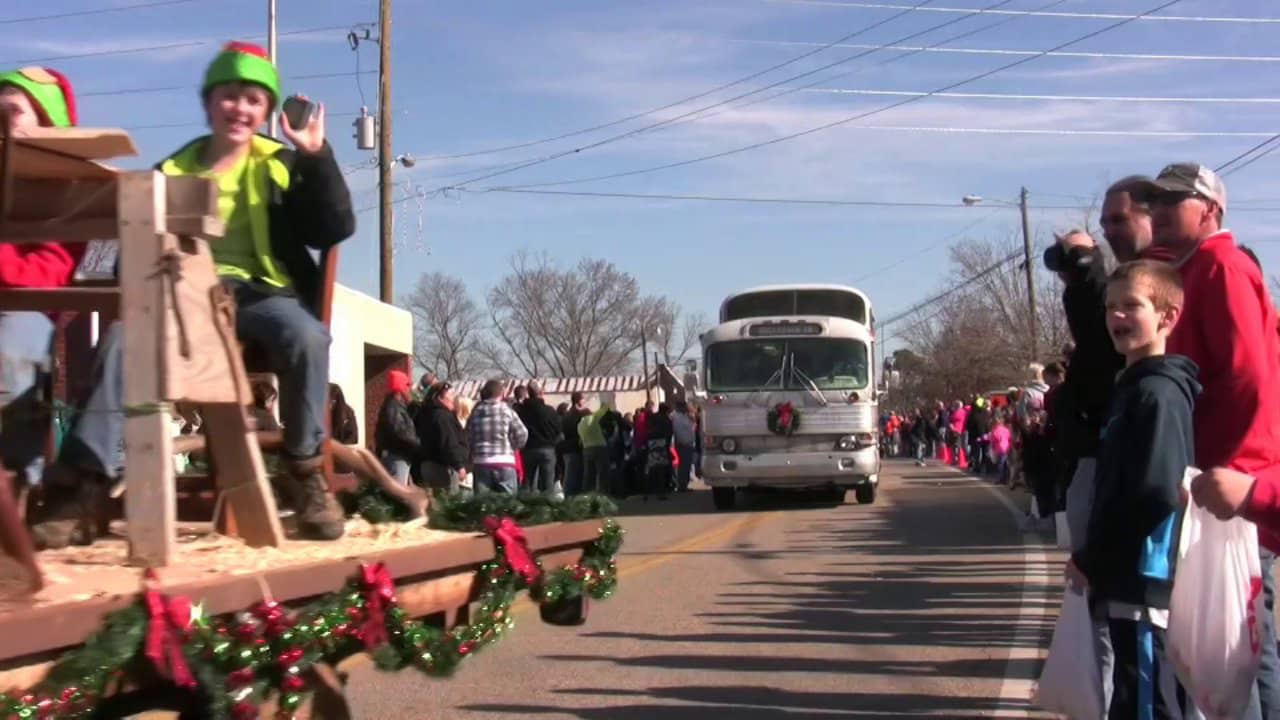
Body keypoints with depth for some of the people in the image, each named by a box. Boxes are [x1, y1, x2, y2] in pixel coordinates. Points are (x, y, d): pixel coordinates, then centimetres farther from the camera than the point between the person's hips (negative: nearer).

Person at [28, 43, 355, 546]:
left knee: (305, 335, -37)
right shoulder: (174, 170, 21)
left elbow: (335, 230, 1)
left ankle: (307, 473, -20)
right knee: (122, 338, -31)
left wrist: (317, 157, -10)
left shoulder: (282, 165, 14)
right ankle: (79, 487, -34)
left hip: (258, 293, -1)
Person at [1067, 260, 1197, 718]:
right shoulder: (1134, 387, 16)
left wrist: (1090, 560, -15)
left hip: (1143, 580, -10)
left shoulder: (1158, 391, -14)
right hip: (1132, 579, 10)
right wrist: (1093, 558, 12)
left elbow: (1156, 493, -24)